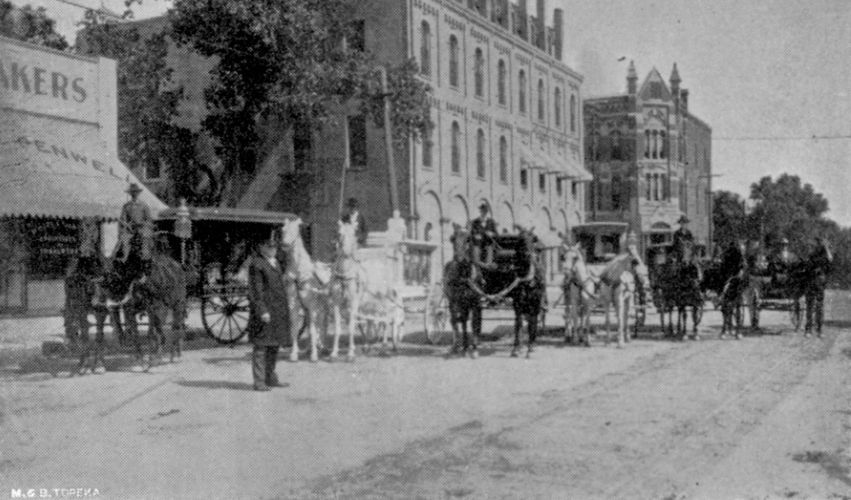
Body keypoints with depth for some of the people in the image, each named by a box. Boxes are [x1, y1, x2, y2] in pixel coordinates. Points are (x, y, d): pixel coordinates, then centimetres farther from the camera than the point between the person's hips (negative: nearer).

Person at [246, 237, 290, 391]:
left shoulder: (276, 262, 15)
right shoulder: (256, 264, -11)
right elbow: (255, 289, -15)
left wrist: (284, 310, 19)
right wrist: (262, 310, -21)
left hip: (278, 309, 8)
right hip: (264, 308, -8)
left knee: (274, 345, 13)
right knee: (261, 345, -5)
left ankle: (270, 377, 23)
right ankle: (259, 381, -1)